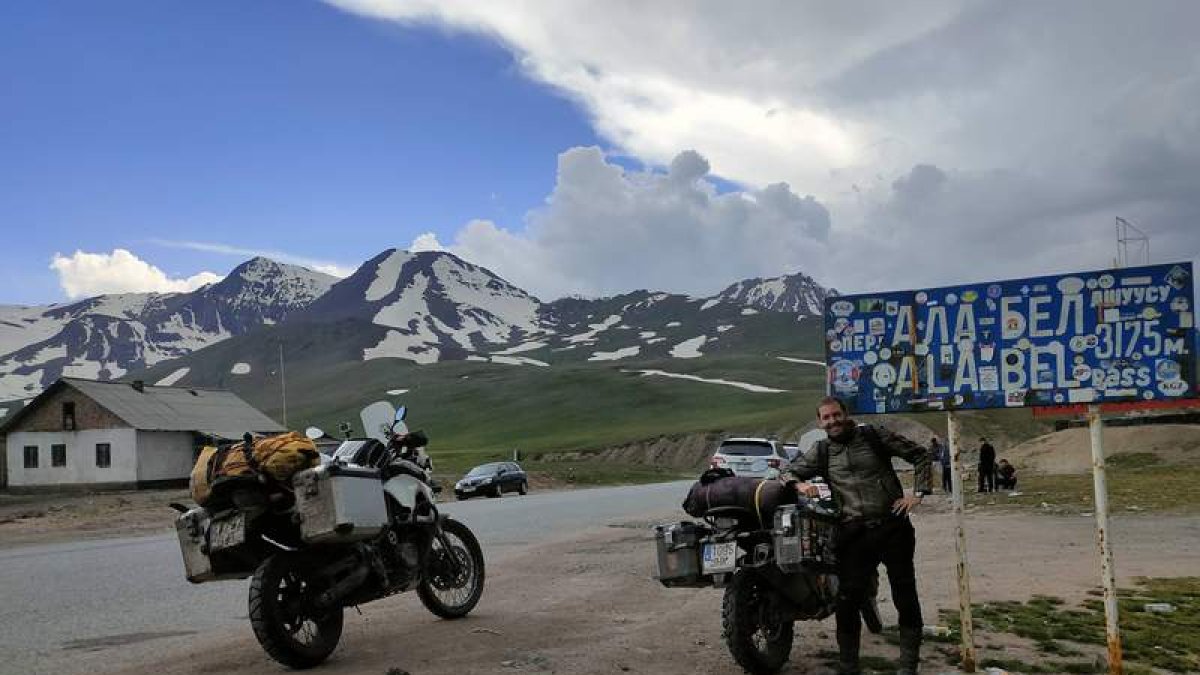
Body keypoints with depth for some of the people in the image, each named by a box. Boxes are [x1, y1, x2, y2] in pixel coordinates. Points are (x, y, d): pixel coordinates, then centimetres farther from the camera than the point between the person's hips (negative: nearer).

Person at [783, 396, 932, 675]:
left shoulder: (873, 436, 3)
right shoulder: (822, 453, 10)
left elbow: (920, 454, 9)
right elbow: (789, 472, 12)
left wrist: (918, 493, -2)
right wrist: (800, 485, -11)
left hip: (892, 527, -1)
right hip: (853, 534, 1)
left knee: (906, 597, 5)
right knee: (848, 600, 0)